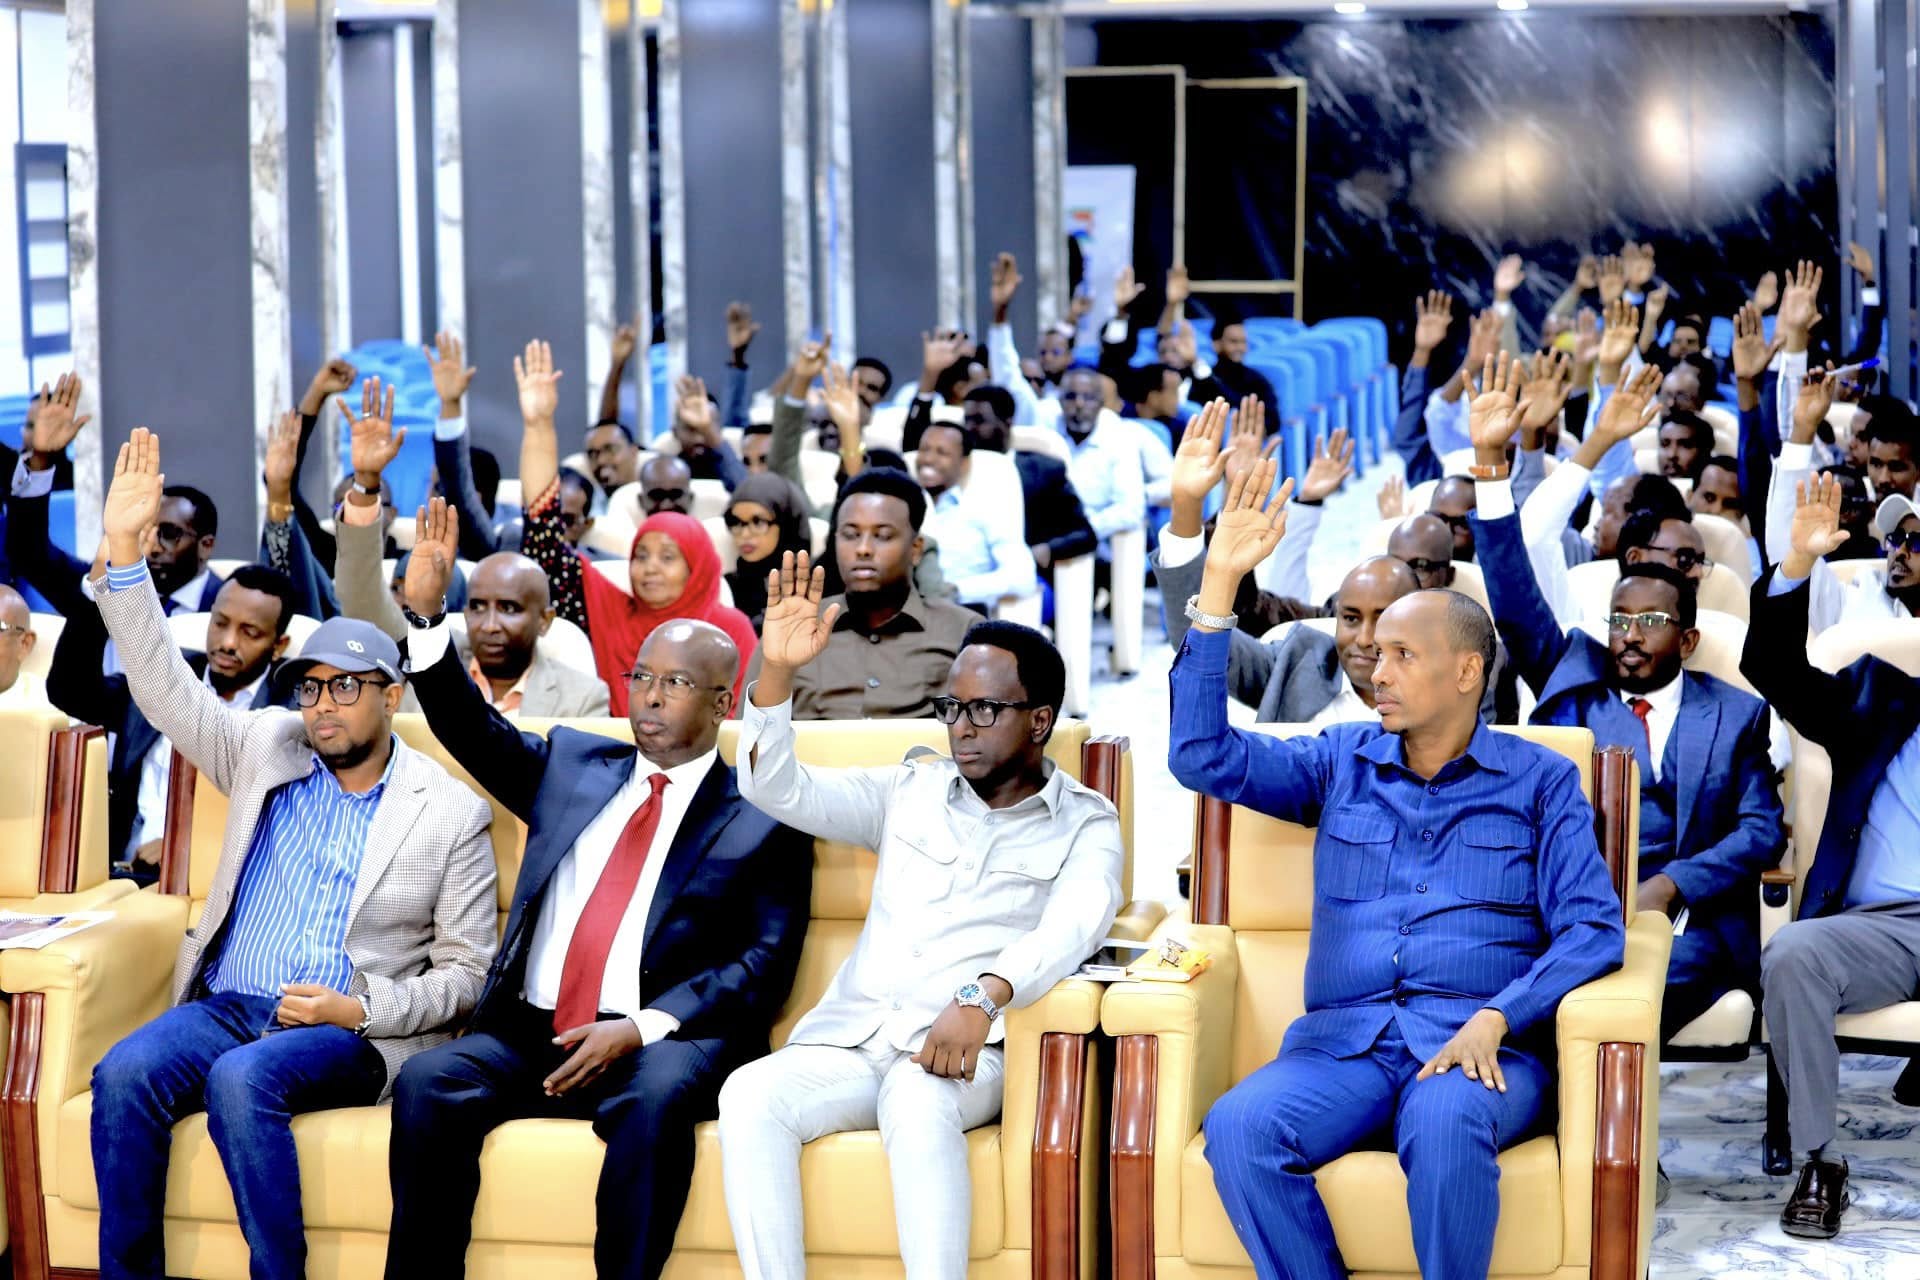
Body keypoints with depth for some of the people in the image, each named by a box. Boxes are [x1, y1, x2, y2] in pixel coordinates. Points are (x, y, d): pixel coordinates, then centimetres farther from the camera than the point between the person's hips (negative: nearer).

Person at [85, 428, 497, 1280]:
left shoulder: (452, 814, 3)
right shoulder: (268, 753, 13)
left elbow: (464, 971, 3)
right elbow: (165, 689, 6)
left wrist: (360, 1009, -13)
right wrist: (123, 553, -5)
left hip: (353, 1032, -4)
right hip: (225, 1007, 4)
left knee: (241, 1078, -35)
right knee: (124, 1074, -27)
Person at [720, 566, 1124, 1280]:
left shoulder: (1085, 825, 8)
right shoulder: (912, 790, 19)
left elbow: (1073, 925, -13)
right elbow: (778, 791, 11)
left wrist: (982, 997, -32)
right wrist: (776, 672, -6)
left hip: (965, 1052, -3)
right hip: (847, 1041, 4)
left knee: (917, 1098, -39)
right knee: (749, 1095, -28)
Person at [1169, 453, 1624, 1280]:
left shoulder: (1539, 781, 11)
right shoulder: (1342, 764, 19)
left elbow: (1593, 929, 1)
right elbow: (1203, 755, 8)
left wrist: (1494, 1019, -16)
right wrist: (1218, 585, 1)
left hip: (1482, 1043, -2)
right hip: (1344, 1038, 3)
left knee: (1446, 1126, -39)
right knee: (1238, 1127, -30)